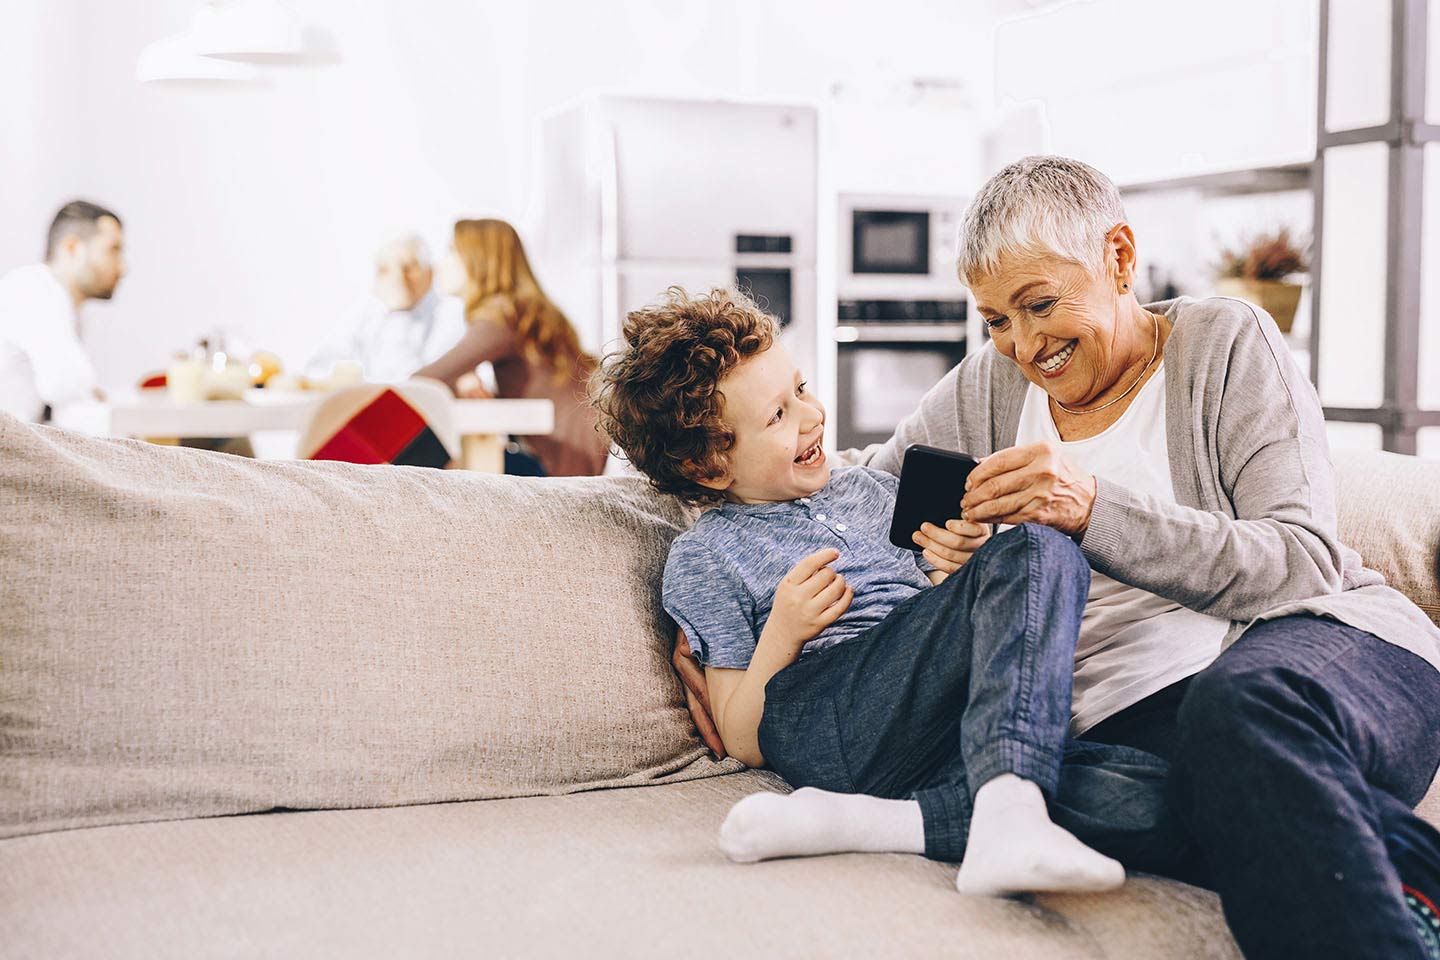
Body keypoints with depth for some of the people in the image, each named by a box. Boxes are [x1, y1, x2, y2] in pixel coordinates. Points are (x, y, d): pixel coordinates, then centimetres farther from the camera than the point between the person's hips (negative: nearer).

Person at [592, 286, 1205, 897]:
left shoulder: (872, 490, 28)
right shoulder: (702, 557, 12)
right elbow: (744, 744, 8)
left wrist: (951, 572, 7)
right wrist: (783, 633, -7)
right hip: (832, 729, -5)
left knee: (1147, 793, -26)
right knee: (1039, 553, -24)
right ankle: (1010, 819, -42)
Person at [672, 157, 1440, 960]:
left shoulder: (1226, 343, 5)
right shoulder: (988, 390, 15)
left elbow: (1307, 564, -8)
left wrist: (1096, 509, -21)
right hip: (1131, 707, 1)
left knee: (1245, 701, -40)